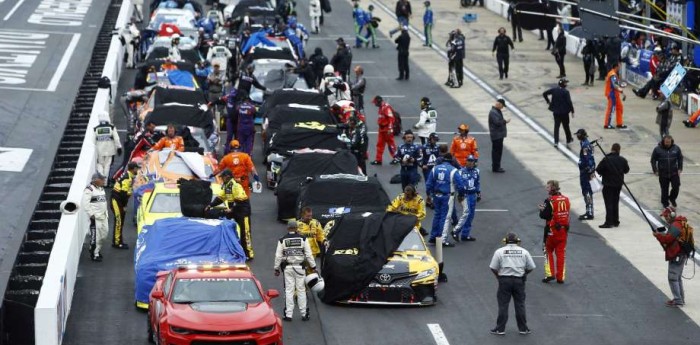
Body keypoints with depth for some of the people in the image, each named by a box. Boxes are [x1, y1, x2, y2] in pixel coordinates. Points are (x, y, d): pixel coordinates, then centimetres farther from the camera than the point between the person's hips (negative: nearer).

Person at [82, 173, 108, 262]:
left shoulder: (101, 189, 16)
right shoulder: (89, 189, -14)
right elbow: (84, 203, -19)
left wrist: (106, 213, 21)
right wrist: (91, 214, -19)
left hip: (103, 216, 9)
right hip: (95, 217, -9)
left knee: (104, 232, 13)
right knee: (95, 235, -6)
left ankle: (97, 249, 30)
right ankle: (94, 254, 2)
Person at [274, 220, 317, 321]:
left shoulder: (282, 240, 1)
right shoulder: (303, 239, 0)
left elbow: (278, 256, 1)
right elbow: (309, 254, -1)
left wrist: (277, 269, 9)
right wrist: (313, 267, 6)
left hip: (288, 267, 0)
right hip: (300, 267, 0)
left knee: (289, 291, 3)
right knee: (301, 290, 5)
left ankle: (288, 315, 1)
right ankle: (304, 314, 7)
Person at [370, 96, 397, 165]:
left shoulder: (386, 107, -18)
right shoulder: (381, 108, 14)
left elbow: (391, 118, -24)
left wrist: (390, 129, -26)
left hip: (387, 130, -10)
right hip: (382, 129, 10)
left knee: (390, 144, -1)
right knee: (380, 144, 10)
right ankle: (378, 160, 13)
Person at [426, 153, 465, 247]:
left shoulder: (435, 169, 3)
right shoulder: (453, 171, -11)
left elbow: (429, 183, 6)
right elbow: (460, 185, -13)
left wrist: (429, 194, 17)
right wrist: (461, 195, 3)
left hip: (436, 196, 5)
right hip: (448, 196, -5)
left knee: (437, 215, 18)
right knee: (446, 217, -1)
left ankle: (433, 237, 22)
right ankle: (443, 239, -3)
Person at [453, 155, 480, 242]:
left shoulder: (476, 171, 9)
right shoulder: (462, 171, -7)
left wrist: (479, 194, 16)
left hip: (473, 195, 6)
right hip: (465, 195, -6)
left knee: (471, 215, 6)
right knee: (466, 212, -19)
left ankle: (465, 234, 13)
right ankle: (456, 231, -14)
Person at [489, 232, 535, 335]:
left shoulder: (499, 251, -2)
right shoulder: (524, 251, 2)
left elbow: (493, 268, -6)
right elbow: (531, 267, 2)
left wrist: (498, 275, 12)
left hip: (505, 280, -1)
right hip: (519, 280, 1)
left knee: (503, 305, 5)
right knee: (520, 305, 10)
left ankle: (500, 329, 7)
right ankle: (523, 328, 14)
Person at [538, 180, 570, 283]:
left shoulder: (550, 200, -15)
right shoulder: (566, 199, 4)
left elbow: (544, 216, -17)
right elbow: (567, 214, 12)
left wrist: (542, 210, 6)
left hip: (552, 230, -5)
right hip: (564, 230, 5)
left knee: (549, 251, 11)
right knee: (561, 253, 8)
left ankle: (550, 274, 3)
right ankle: (560, 277, 9)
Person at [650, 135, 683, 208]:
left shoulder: (676, 148, -2)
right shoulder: (657, 149, -8)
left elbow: (680, 159, 9)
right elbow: (653, 160, 0)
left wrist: (680, 169, 2)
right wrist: (655, 171, -4)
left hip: (674, 173, 1)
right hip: (663, 174, -1)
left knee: (676, 187, -1)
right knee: (664, 189, 7)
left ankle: (672, 198, 28)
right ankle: (665, 203, 24)